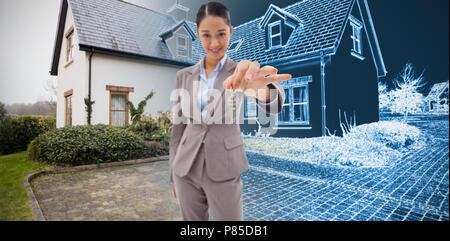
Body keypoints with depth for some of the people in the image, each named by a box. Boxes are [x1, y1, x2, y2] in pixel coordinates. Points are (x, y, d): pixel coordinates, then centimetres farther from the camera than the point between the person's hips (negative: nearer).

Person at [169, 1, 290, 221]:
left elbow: (274, 102, -25)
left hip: (224, 169, -2)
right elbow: (178, 126, 7)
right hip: (187, 168, 3)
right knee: (192, 219, 16)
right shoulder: (184, 76, 4)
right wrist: (174, 174, 9)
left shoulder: (240, 72, -4)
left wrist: (261, 89, -49)